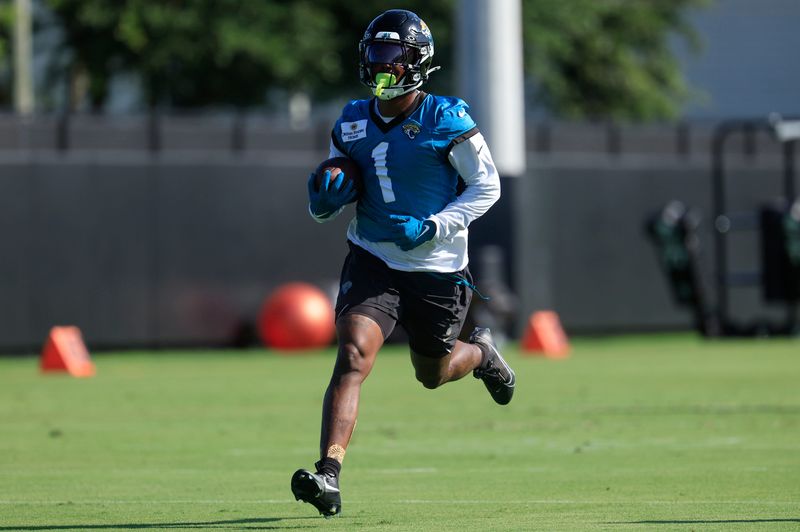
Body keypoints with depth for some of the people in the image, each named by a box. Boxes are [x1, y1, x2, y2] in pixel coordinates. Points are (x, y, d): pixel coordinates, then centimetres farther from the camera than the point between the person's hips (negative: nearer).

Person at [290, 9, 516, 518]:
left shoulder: (447, 121, -11)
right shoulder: (352, 123, 4)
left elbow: (487, 186, -5)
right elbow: (327, 207, 14)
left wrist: (431, 228, -18)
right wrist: (326, 198, -12)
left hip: (436, 269, -2)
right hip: (371, 261, 2)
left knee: (433, 374, 16)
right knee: (353, 356, -20)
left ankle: (481, 354, 52)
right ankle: (329, 475, -28)